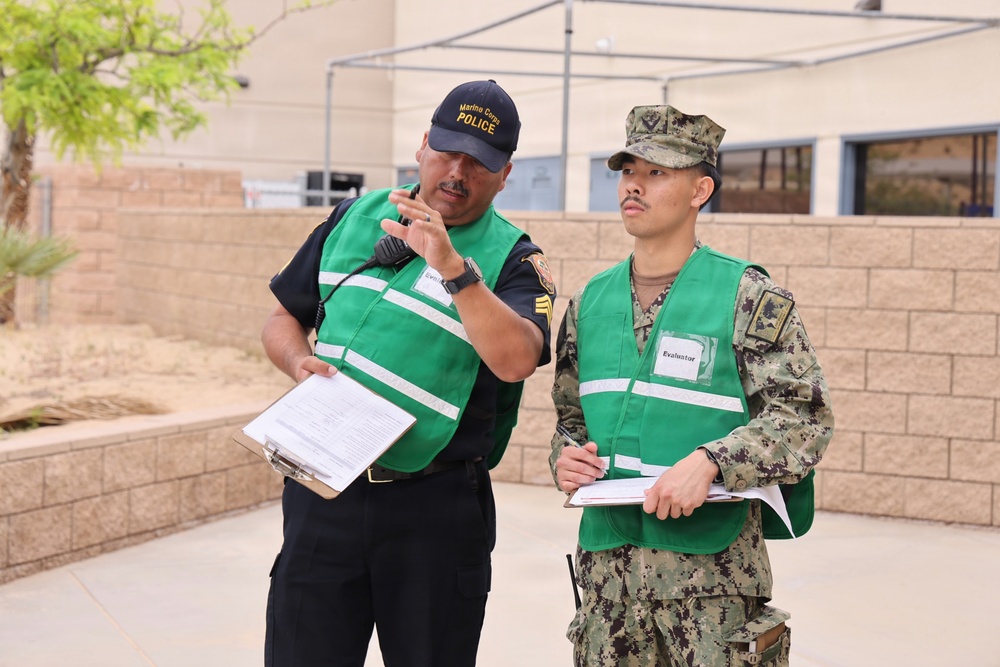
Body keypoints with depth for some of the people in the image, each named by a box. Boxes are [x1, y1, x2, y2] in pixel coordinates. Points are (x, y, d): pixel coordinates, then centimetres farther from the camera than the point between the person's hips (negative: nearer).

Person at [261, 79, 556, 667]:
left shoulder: (514, 260, -4)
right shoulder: (355, 216, 9)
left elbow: (516, 360, -24)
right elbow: (285, 318, 17)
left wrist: (451, 265, -32)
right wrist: (301, 362, -5)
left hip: (433, 509, -3)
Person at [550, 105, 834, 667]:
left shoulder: (748, 297, -4)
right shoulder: (589, 302, 11)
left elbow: (806, 415, -10)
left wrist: (709, 461, -22)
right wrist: (566, 457, -1)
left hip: (713, 563, -4)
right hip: (608, 562, 4)